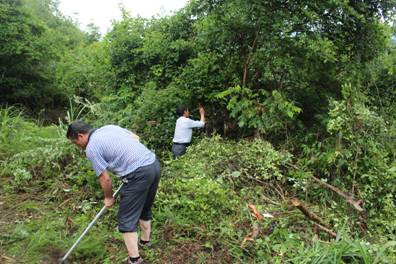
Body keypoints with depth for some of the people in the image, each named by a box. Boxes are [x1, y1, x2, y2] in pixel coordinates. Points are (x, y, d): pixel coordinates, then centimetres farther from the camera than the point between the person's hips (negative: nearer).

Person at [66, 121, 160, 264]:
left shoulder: (91, 148, -5)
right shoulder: (109, 127, 17)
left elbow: (105, 179, -1)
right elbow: (136, 138, 23)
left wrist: (108, 198, 16)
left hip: (139, 174, -9)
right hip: (154, 164, 9)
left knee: (127, 219, 5)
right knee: (145, 208, 27)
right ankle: (145, 241, 46)